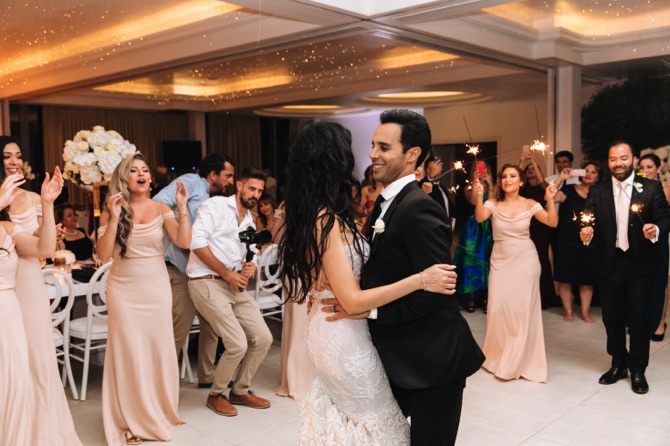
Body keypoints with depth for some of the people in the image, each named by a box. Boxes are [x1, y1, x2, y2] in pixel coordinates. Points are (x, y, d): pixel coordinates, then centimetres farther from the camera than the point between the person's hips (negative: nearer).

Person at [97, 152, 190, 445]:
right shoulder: (111, 210, -2)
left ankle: (159, 414, 26)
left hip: (156, 288, 1)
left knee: (158, 350, 8)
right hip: (124, 291, -1)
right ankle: (133, 421, 16)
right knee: (128, 353, 4)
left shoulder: (161, 209, 1)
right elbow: (103, 255, -11)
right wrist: (114, 218, -19)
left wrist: (182, 208, -17)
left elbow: (183, 242, -10)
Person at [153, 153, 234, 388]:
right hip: (181, 269, -9)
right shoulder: (191, 182, -6)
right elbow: (158, 203, -21)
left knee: (211, 325, 13)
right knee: (179, 331, -3)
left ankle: (207, 376, 27)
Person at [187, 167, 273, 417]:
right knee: (238, 344, -14)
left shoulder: (249, 221, 19)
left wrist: (250, 268, -2)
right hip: (207, 282, -8)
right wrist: (227, 273, -15)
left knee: (263, 339, 2)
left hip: (235, 285, 8)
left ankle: (240, 391, 23)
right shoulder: (216, 205, -5)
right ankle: (216, 395, 12)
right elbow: (197, 241, -17)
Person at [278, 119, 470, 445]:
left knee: (341, 415, 25)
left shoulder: (311, 216, 4)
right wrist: (419, 280, -28)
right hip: (345, 340, -9)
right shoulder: (327, 221, -25)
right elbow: (352, 301, -27)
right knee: (376, 419, 11)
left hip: (327, 331, 9)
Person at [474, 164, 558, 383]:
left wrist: (550, 200, -23)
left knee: (523, 310, 3)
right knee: (498, 308, 0)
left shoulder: (529, 204, -2)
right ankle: (500, 358, 22)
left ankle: (521, 361, 20)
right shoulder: (493, 203, -3)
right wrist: (479, 197, -37)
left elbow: (552, 222, -10)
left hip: (525, 262, 0)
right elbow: (480, 217, -21)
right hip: (500, 262, 1)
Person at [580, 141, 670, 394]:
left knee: (639, 318, 6)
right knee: (612, 317, 12)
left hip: (640, 264, -2)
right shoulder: (597, 192, 4)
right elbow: (590, 225, -1)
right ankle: (618, 364, 30)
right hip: (608, 264, 2)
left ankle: (638, 369, 21)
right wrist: (586, 234, -23)